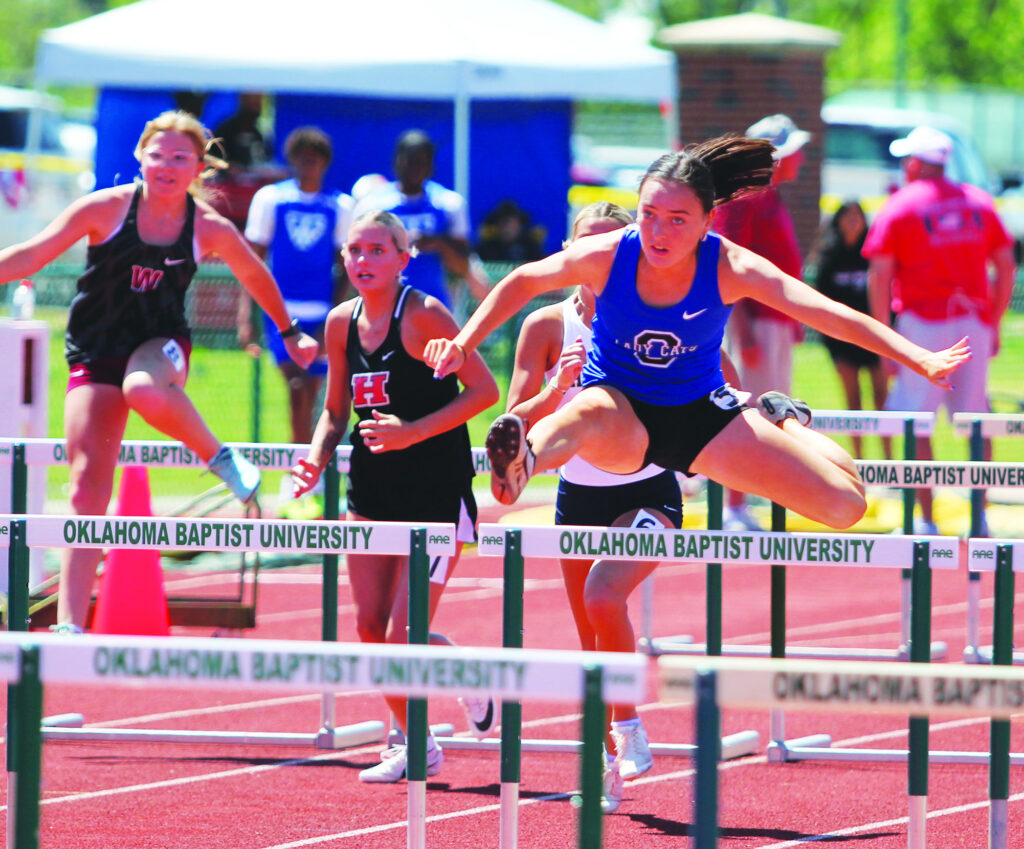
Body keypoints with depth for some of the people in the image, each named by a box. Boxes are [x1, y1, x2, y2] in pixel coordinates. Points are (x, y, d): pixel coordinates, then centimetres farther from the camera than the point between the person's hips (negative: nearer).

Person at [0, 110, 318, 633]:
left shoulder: (210, 230, -5)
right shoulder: (106, 208, -9)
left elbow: (256, 276, 14)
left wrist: (289, 333, 26)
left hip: (159, 342, -1)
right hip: (94, 352, 1)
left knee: (145, 390, -41)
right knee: (87, 486, -10)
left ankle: (220, 458, -12)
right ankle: (70, 625, -9)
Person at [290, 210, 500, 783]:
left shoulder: (423, 316, -14)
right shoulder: (342, 323, 5)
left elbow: (485, 390, -15)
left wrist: (413, 432, -22)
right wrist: (317, 458, -4)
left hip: (437, 492, -6)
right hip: (373, 489, 6)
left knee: (405, 634, -12)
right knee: (371, 626, 3)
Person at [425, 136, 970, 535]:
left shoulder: (731, 270, -20)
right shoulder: (606, 256, -18)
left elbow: (828, 314, -21)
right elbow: (523, 282, 0)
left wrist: (921, 361, -24)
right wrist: (464, 344, -5)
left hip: (700, 416, 2)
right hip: (620, 407, -2)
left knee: (844, 505, -7)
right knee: (587, 415, -42)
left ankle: (780, 422, 27)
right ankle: (523, 462, -77)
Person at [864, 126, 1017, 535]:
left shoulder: (897, 207, -1)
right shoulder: (979, 202, 12)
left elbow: (879, 276, -7)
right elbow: (1006, 267, 11)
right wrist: (994, 325, 17)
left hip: (923, 321, -4)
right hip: (975, 325, 4)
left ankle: (925, 519, -6)